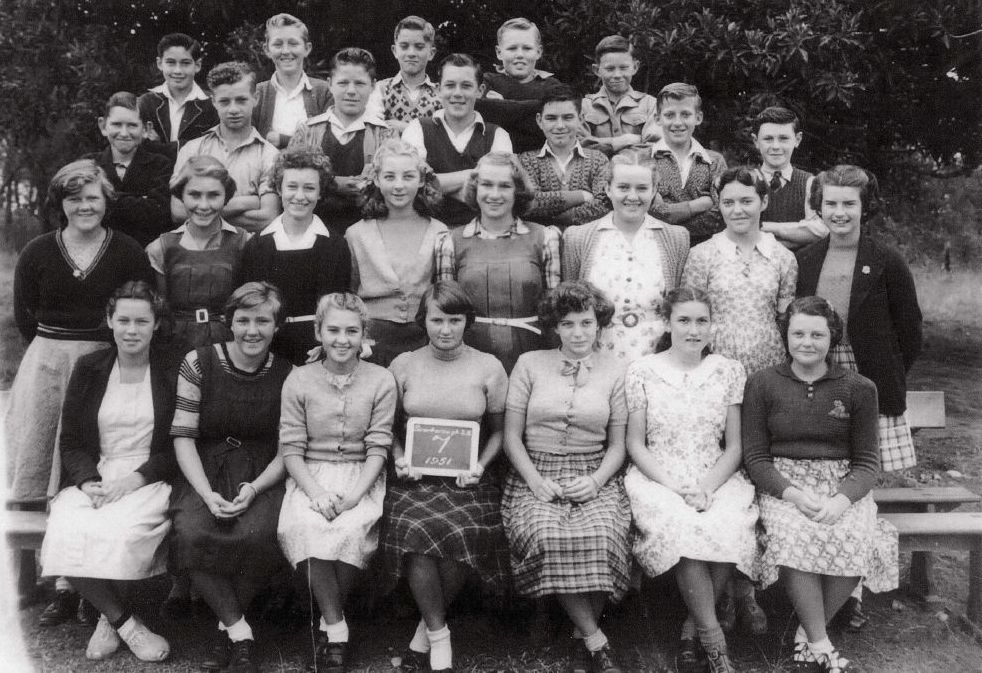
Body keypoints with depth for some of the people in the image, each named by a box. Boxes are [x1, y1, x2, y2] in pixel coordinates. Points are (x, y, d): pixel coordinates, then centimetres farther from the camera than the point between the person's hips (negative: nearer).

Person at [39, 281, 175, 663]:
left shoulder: (172, 374, 2)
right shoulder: (88, 370, 11)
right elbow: (70, 442, 11)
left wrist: (135, 479, -14)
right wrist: (88, 481, -9)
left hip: (150, 481, -3)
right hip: (95, 478, 3)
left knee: (119, 531, -33)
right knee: (66, 531, -27)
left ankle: (109, 616, -4)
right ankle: (125, 623, -12)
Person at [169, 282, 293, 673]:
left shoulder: (286, 375, 3)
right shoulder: (199, 363, 1)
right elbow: (183, 436, -2)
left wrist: (255, 488, -15)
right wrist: (207, 493, -16)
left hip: (261, 476, 0)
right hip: (204, 472, 0)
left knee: (258, 534, -31)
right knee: (192, 532, -30)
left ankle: (227, 630, -4)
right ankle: (240, 633, -13)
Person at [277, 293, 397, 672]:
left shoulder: (381, 381, 0)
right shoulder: (299, 381, 2)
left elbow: (378, 449, -3)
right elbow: (291, 449, -1)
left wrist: (354, 495, -18)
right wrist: (316, 492, -17)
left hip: (361, 476, 0)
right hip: (310, 476, 1)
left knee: (351, 527, -31)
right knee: (305, 526, -31)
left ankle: (328, 624, -8)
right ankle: (337, 631, -17)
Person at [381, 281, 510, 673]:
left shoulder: (489, 368, 5)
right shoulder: (403, 366, 8)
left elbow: (498, 431, 12)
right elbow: (390, 428, 16)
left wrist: (481, 465, -5)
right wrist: (399, 459, -2)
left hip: (467, 479, 0)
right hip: (415, 476, 0)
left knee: (468, 533, -31)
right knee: (416, 527, -32)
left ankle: (425, 631, -5)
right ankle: (439, 635, -10)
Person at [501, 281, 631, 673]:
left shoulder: (614, 373, 10)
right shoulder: (529, 364, 6)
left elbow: (617, 445, 11)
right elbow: (511, 437, 5)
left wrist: (596, 480, -8)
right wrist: (536, 481, -10)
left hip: (595, 476, 1)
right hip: (535, 474, 0)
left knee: (601, 536, -32)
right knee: (546, 537, -33)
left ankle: (581, 639, -10)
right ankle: (597, 641, -17)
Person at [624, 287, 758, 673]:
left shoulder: (729, 371, 8)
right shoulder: (642, 371, 2)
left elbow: (734, 446, 7)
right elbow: (635, 445, 2)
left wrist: (707, 487, -11)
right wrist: (676, 487, -12)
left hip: (717, 479, 2)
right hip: (657, 478, -2)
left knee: (730, 529, -29)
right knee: (682, 529, -32)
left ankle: (692, 630, -9)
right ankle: (713, 639, -17)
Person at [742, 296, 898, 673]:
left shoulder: (859, 389, 6)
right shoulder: (763, 384, 4)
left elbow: (867, 461, 4)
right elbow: (755, 456, 2)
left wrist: (841, 499, -17)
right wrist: (794, 495, -16)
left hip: (843, 486, 1)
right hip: (782, 484, -1)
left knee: (857, 542, -30)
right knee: (795, 537, -33)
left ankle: (807, 633, -8)